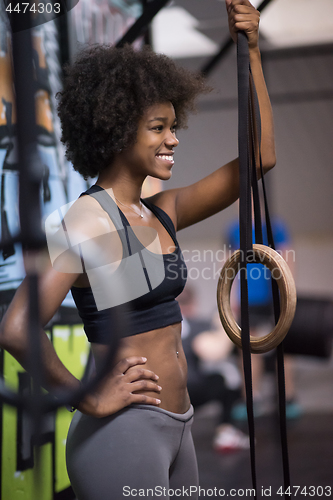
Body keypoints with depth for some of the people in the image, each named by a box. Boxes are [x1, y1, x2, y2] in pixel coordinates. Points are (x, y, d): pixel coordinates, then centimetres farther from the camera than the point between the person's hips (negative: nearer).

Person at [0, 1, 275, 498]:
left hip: (174, 429, 8)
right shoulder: (89, 219, -16)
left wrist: (251, 52, 6)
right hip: (125, 433, -8)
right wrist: (91, 398, -15)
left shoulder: (160, 212, 8)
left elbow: (260, 157, 11)